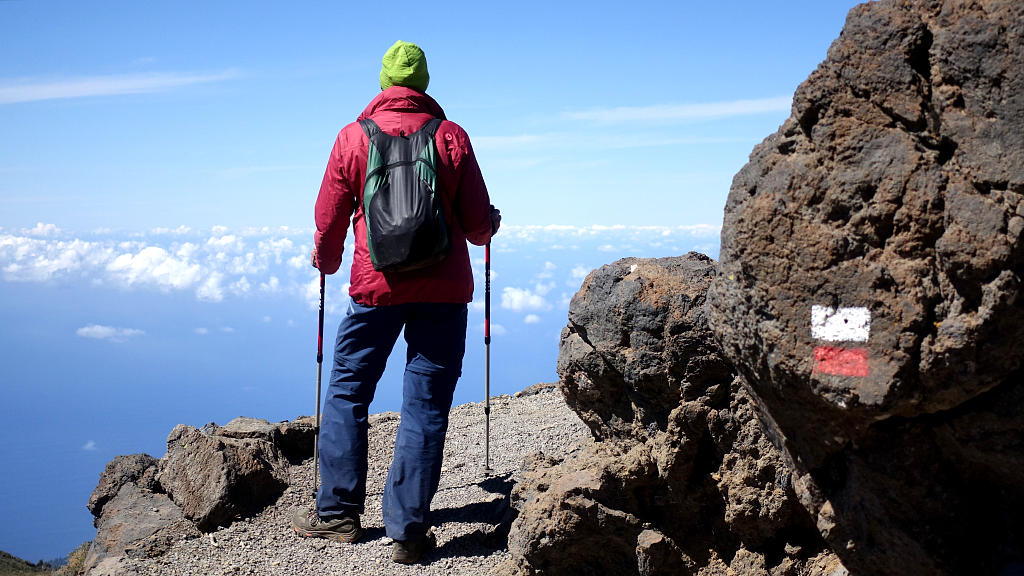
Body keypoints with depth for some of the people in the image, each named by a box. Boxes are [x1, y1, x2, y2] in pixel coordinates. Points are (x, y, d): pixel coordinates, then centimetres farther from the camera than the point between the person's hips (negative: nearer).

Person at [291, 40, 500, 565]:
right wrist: (490, 226, 26)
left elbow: (329, 222, 7)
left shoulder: (352, 138, 1)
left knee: (347, 392, 14)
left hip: (375, 286, 0)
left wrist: (324, 260, 28)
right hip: (444, 290, 0)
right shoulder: (452, 138, 0)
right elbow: (480, 226, 2)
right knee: (425, 404, 3)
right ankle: (408, 529, 4)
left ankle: (338, 512, 19)